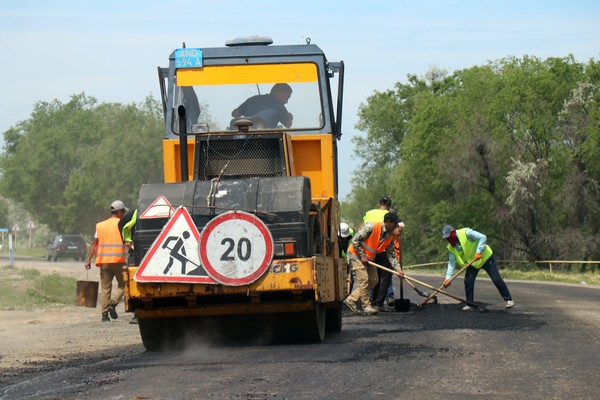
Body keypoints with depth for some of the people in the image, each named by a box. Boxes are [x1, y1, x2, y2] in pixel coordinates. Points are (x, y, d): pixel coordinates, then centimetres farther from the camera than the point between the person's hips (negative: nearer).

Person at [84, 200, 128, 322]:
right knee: (122, 284, 10)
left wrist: (88, 259, 7)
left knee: (105, 288, 4)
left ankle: (104, 314, -4)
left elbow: (94, 244, 8)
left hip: (104, 261, 4)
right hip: (118, 260, -4)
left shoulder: (100, 225, 13)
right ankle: (113, 303, -12)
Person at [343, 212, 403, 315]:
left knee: (373, 280, 4)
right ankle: (366, 306, -6)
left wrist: (398, 270, -8)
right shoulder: (371, 227, -24)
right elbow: (355, 240, -23)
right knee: (364, 279, -14)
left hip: (369, 258, 8)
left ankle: (351, 300, 9)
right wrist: (362, 256, -20)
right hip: (356, 255, -8)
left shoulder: (389, 237, -1)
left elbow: (392, 255, 3)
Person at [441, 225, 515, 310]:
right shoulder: (451, 248, -7)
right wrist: (448, 277, -17)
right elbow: (451, 263, -7)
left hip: (485, 257, -6)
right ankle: (469, 304, 8)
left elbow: (482, 237, -30)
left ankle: (509, 300, 3)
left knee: (496, 279, -6)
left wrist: (478, 252, -36)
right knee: (468, 281, -6)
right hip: (472, 262, 6)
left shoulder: (466, 233, -27)